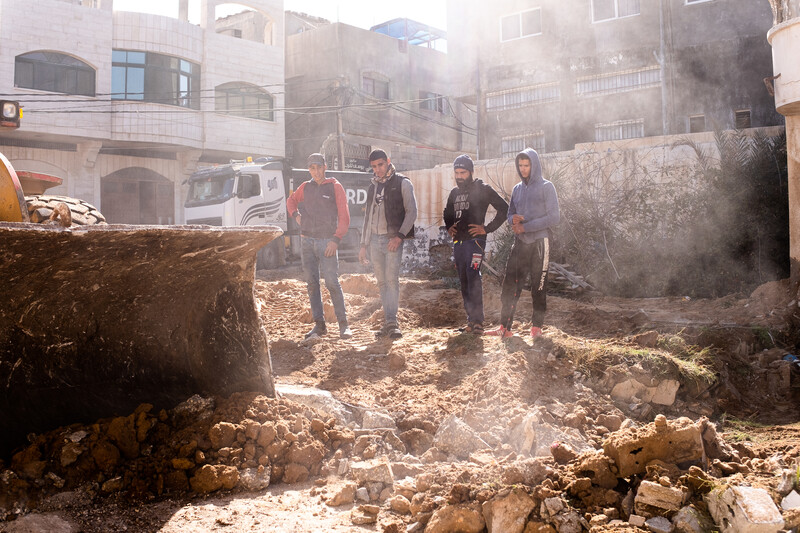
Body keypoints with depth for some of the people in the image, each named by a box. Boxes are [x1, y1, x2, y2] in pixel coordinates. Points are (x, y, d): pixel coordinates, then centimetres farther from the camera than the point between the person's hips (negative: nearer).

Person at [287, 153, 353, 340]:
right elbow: (291, 200, 32)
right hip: (307, 241, 5)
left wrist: (336, 240, -13)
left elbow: (344, 218, -3)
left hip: (327, 241, -4)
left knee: (332, 282, -12)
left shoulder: (335, 187, 0)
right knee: (312, 283, 4)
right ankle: (319, 324, 10)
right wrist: (295, 215, 11)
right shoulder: (305, 187, 12)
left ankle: (343, 324, -6)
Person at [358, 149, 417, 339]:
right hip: (375, 240, 6)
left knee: (391, 279, -15)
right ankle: (389, 323, 8)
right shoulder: (373, 187, 17)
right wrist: (363, 245, 16)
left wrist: (399, 236, -16)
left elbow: (412, 211, -6)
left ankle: (392, 322, -16)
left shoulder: (402, 183, 0)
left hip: (393, 239, -6)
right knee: (382, 282, 5)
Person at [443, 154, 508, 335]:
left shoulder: (482, 189, -3)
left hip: (474, 240, -7)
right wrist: (449, 227, 15)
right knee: (464, 281, 7)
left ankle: (477, 321, -19)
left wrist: (487, 228, -8)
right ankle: (471, 319, 12)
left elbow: (504, 209, -5)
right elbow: (447, 213, 35)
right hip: (458, 242, 7)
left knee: (473, 277, -19)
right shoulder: (454, 192, 18)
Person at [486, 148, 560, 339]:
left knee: (538, 287, 3)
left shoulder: (546, 187, -2)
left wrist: (526, 226, -13)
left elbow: (554, 217, -9)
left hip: (539, 242, -5)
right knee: (510, 284, -2)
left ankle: (537, 326, 12)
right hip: (520, 242, 5)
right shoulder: (517, 189, 14)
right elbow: (510, 214, 20)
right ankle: (505, 327, 1)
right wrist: (513, 219, -6)